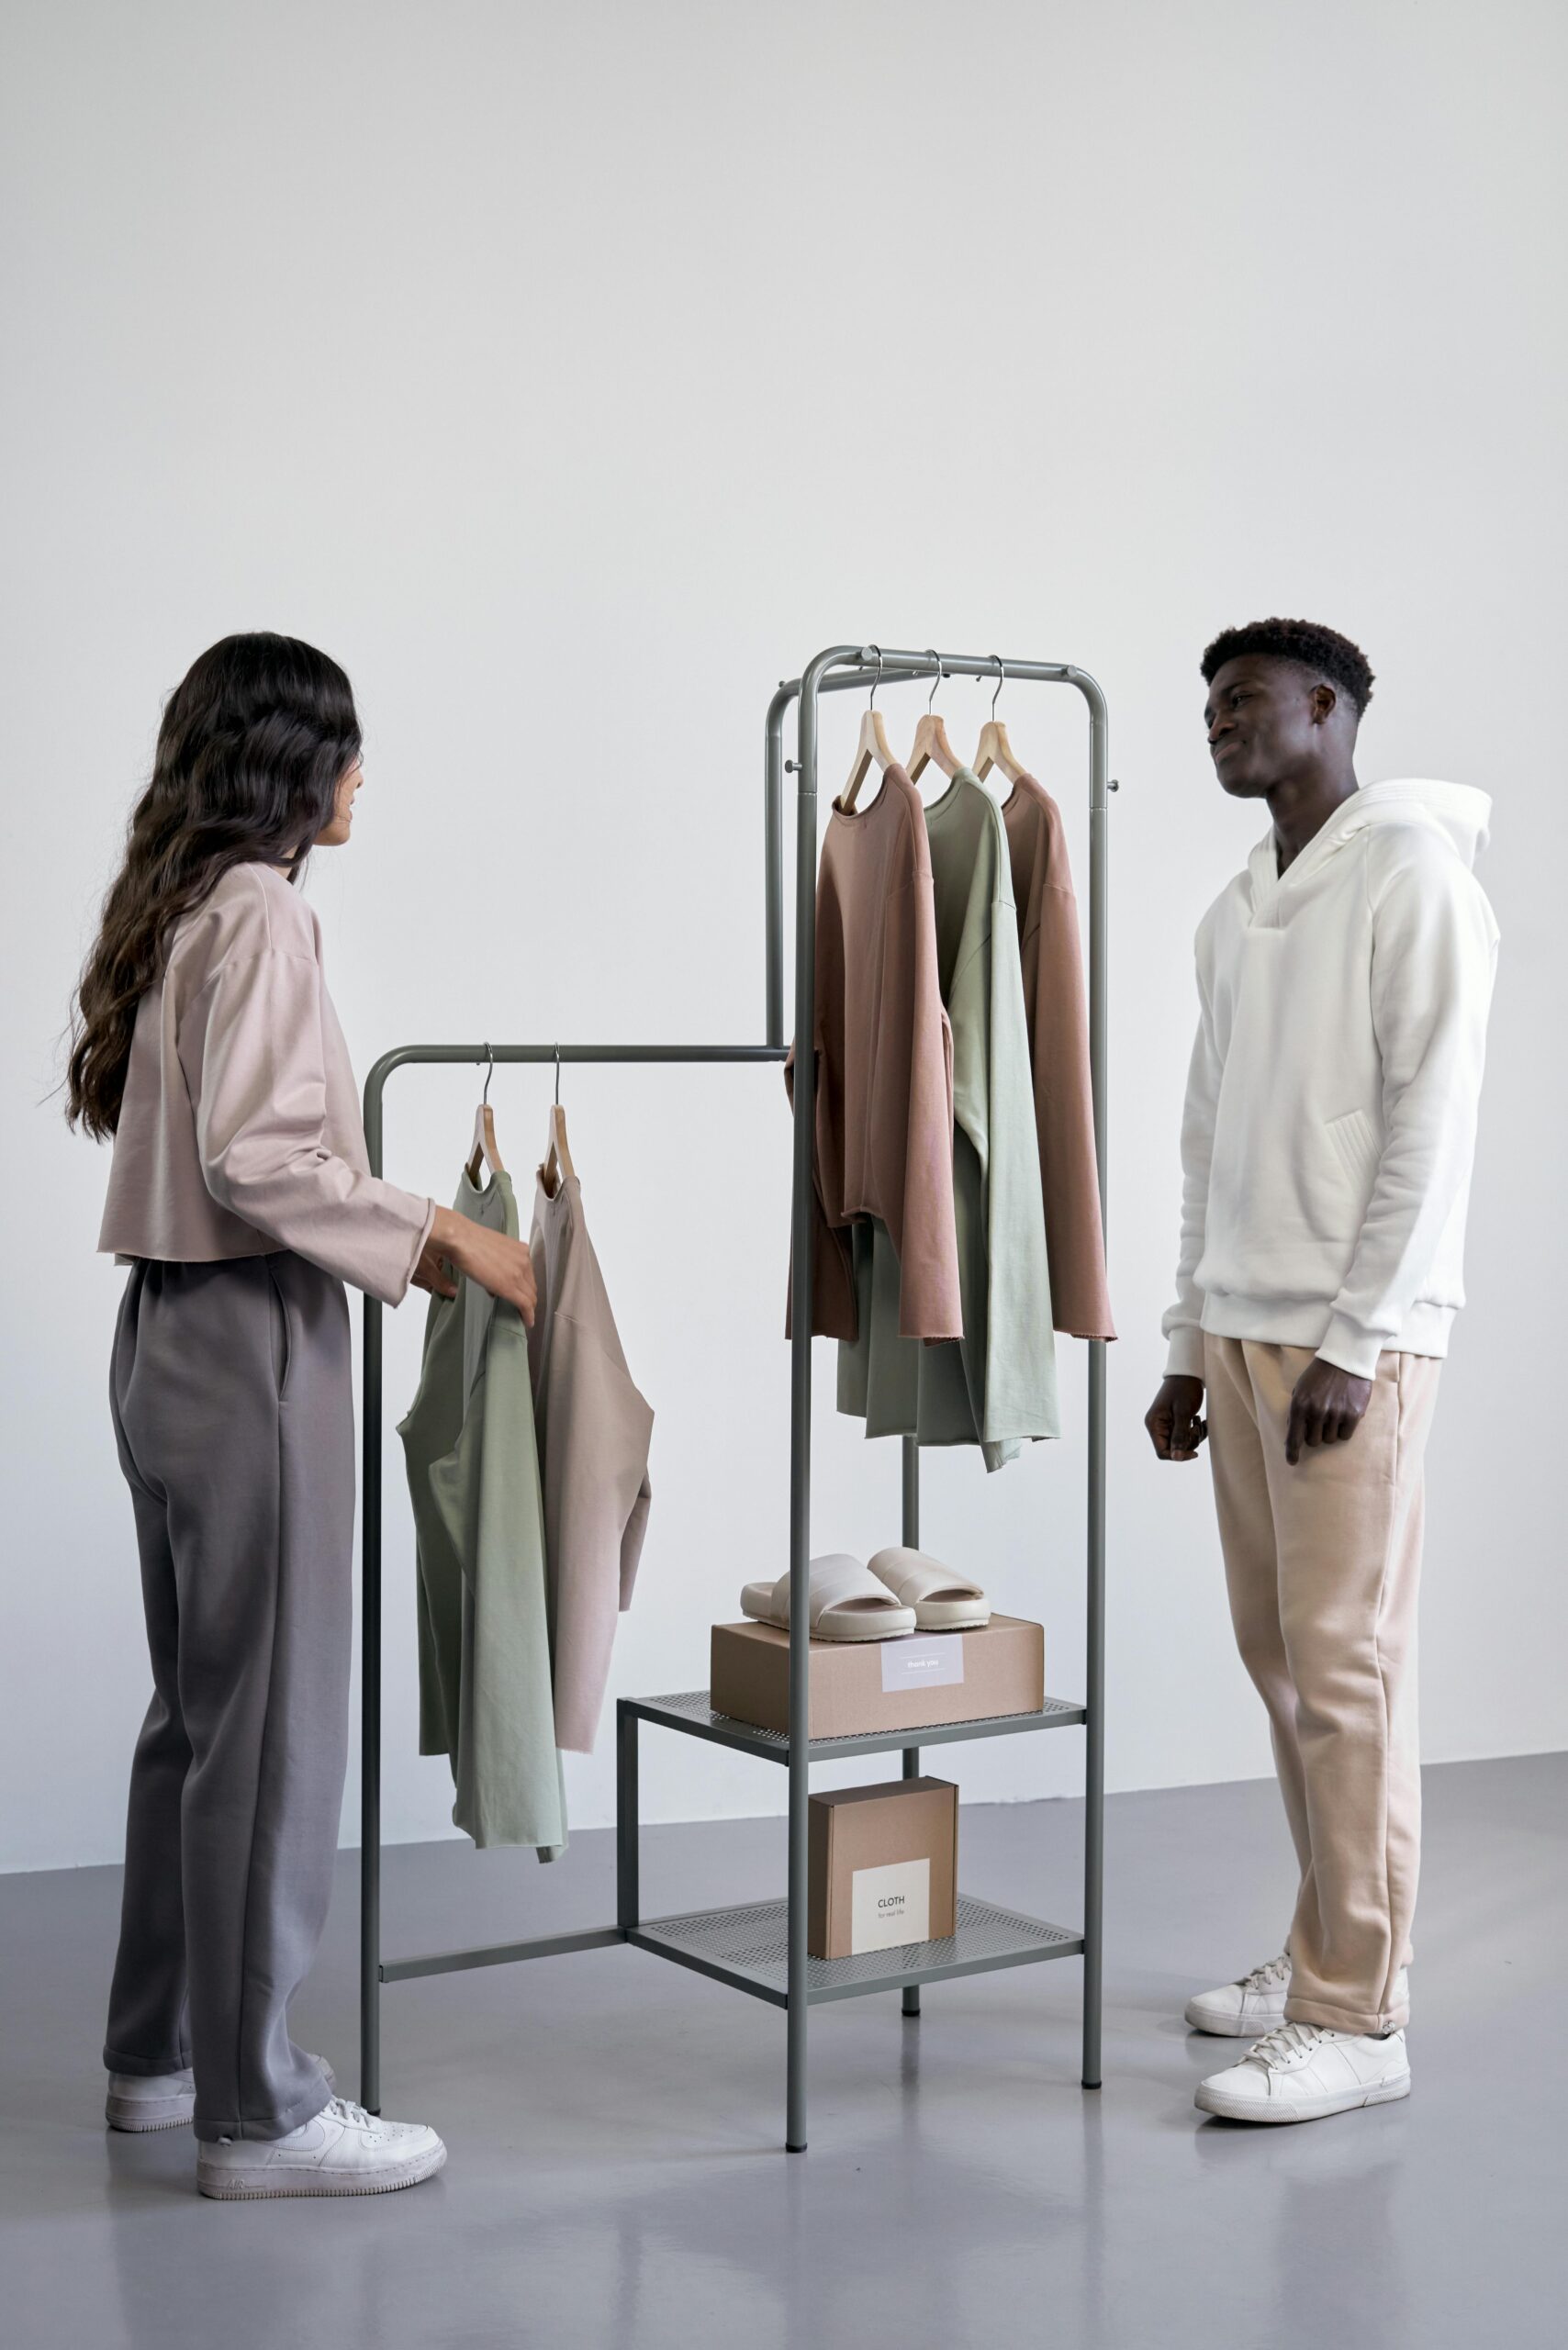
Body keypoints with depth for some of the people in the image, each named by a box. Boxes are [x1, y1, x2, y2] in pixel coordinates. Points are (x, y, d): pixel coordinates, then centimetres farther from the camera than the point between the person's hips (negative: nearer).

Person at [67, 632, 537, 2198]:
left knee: (201, 1709, 18)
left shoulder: (178, 903, 14)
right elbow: (255, 1156, -21)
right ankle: (258, 2115, 7)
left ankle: (161, 2056, 29)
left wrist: (402, 1235, 13)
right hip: (250, 1344, -10)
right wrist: (437, 1235, -13)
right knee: (276, 1728, -2)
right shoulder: (259, 911, -14)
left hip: (171, 1341, 10)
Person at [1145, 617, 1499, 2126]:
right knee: (1276, 1652, 11)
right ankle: (1324, 1954, 23)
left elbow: (1429, 1123, -13)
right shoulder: (1232, 913, 17)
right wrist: (1187, 1345, 15)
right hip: (1240, 1328, 8)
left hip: (1350, 1335, -8)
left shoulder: (1412, 871, -7)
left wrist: (1352, 1342, -17)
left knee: (1344, 1661, -7)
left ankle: (1356, 2017, -1)